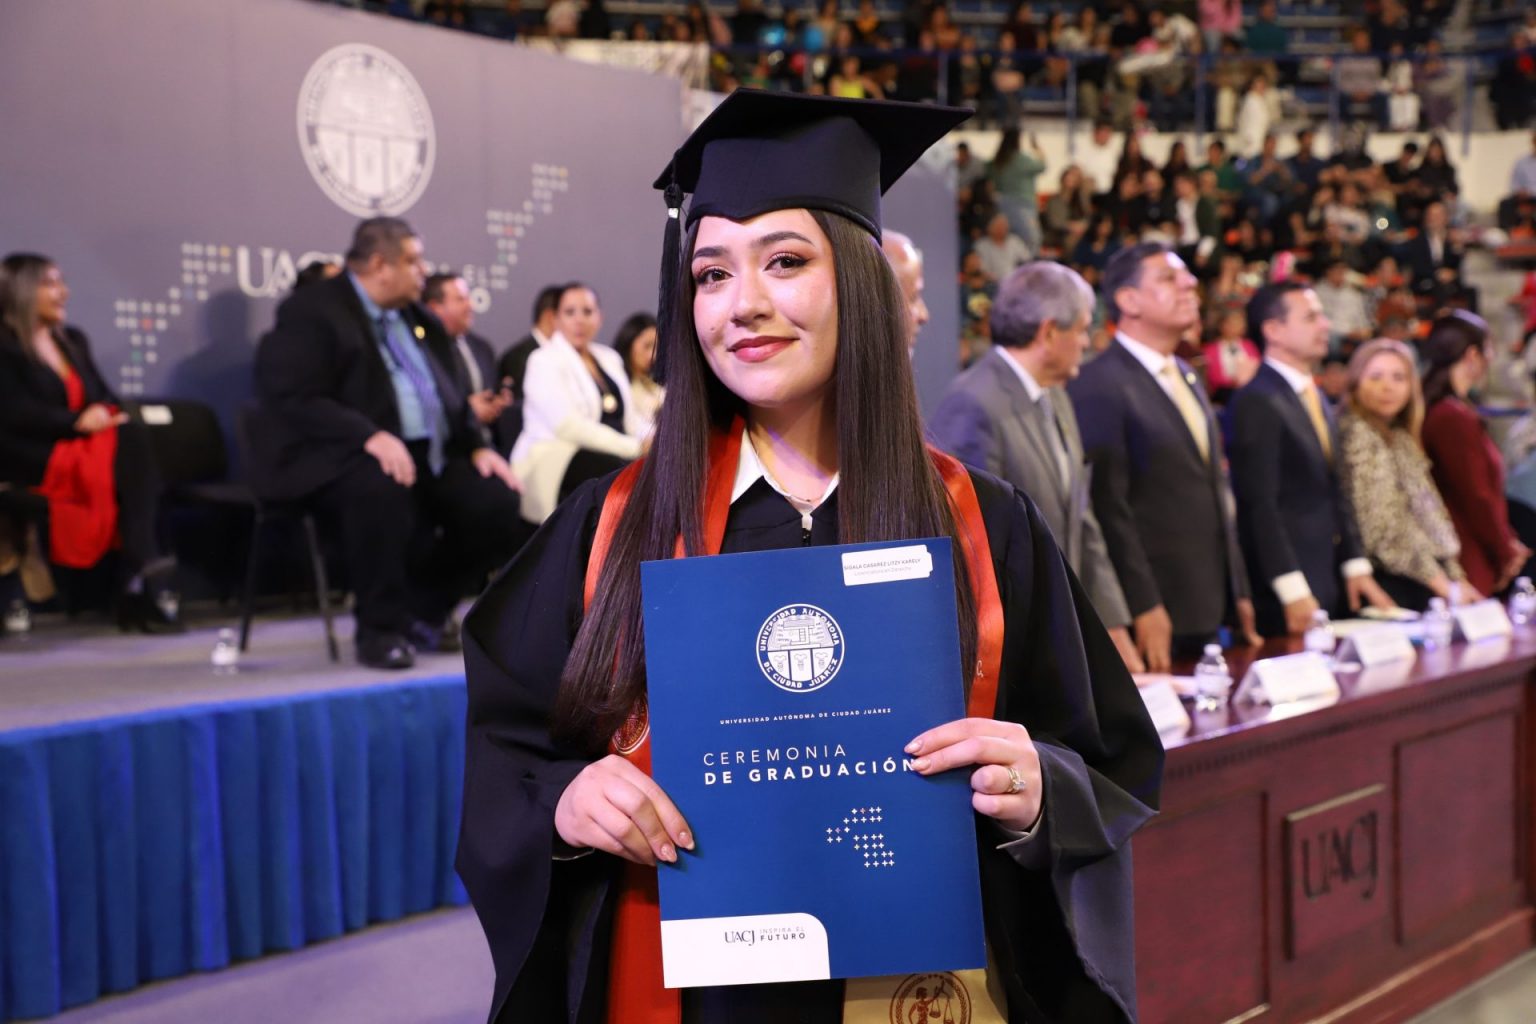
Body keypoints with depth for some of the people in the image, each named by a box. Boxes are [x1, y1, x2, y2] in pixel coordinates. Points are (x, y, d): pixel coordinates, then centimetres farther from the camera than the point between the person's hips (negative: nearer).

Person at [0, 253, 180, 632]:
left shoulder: (73, 339, 22)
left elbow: (103, 395, 18)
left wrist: (109, 414, -6)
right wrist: (77, 421, -23)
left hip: (88, 444, 7)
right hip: (35, 458, -7)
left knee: (133, 438, -28)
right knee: (127, 450, -31)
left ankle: (135, 586, -35)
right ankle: (146, 566, -36)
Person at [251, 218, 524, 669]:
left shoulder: (419, 319, 18)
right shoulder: (311, 311, -7)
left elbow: (450, 396, 23)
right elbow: (294, 400, -18)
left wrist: (478, 446, 3)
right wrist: (371, 437, -31)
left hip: (428, 455, 8)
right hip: (339, 455, -7)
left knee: (498, 503, -12)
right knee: (382, 488, -39)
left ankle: (426, 608, 9)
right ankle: (380, 628, -20)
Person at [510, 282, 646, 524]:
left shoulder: (609, 358, 23)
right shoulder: (545, 361, 1)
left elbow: (631, 419, 21)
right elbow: (568, 425, -13)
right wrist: (633, 446, -17)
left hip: (611, 452, 6)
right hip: (557, 459, -6)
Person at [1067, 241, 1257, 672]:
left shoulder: (1186, 378, 17)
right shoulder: (1099, 385, -12)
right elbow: (1108, 506, -17)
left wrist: (1239, 591, 18)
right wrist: (1143, 607, -19)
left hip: (1206, 608, 8)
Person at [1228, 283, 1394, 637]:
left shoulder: (1315, 398, 17)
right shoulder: (1256, 401, -13)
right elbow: (1259, 504, -18)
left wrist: (1356, 566, 13)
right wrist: (1293, 591, -20)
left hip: (1330, 586, 9)